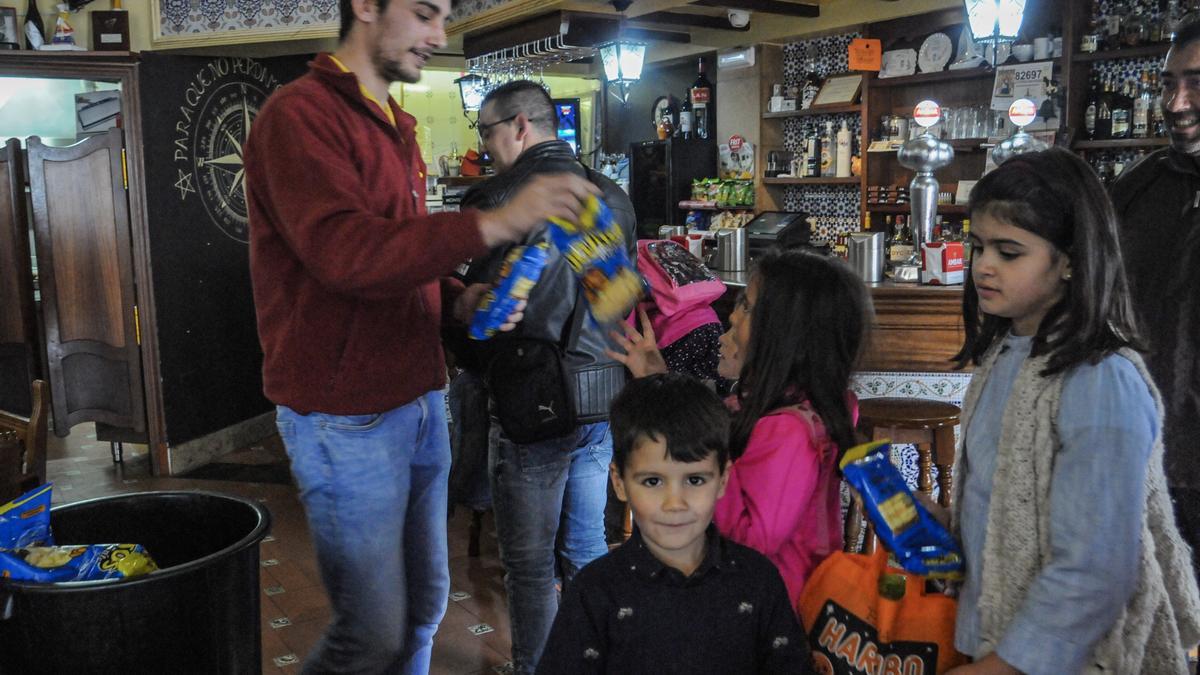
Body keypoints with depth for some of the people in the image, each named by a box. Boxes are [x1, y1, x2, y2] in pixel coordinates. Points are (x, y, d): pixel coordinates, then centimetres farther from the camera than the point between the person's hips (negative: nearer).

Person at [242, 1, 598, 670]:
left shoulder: (396, 126, 17)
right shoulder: (300, 114, -12)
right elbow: (344, 252, -27)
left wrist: (460, 298, 3)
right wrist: (494, 223, -32)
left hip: (418, 400, 9)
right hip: (346, 419, -8)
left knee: (424, 609, 17)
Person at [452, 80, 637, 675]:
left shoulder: (500, 199, -13)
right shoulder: (612, 197, 8)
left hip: (536, 407, -7)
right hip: (605, 401, 7)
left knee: (530, 565, 8)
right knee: (587, 548, 19)